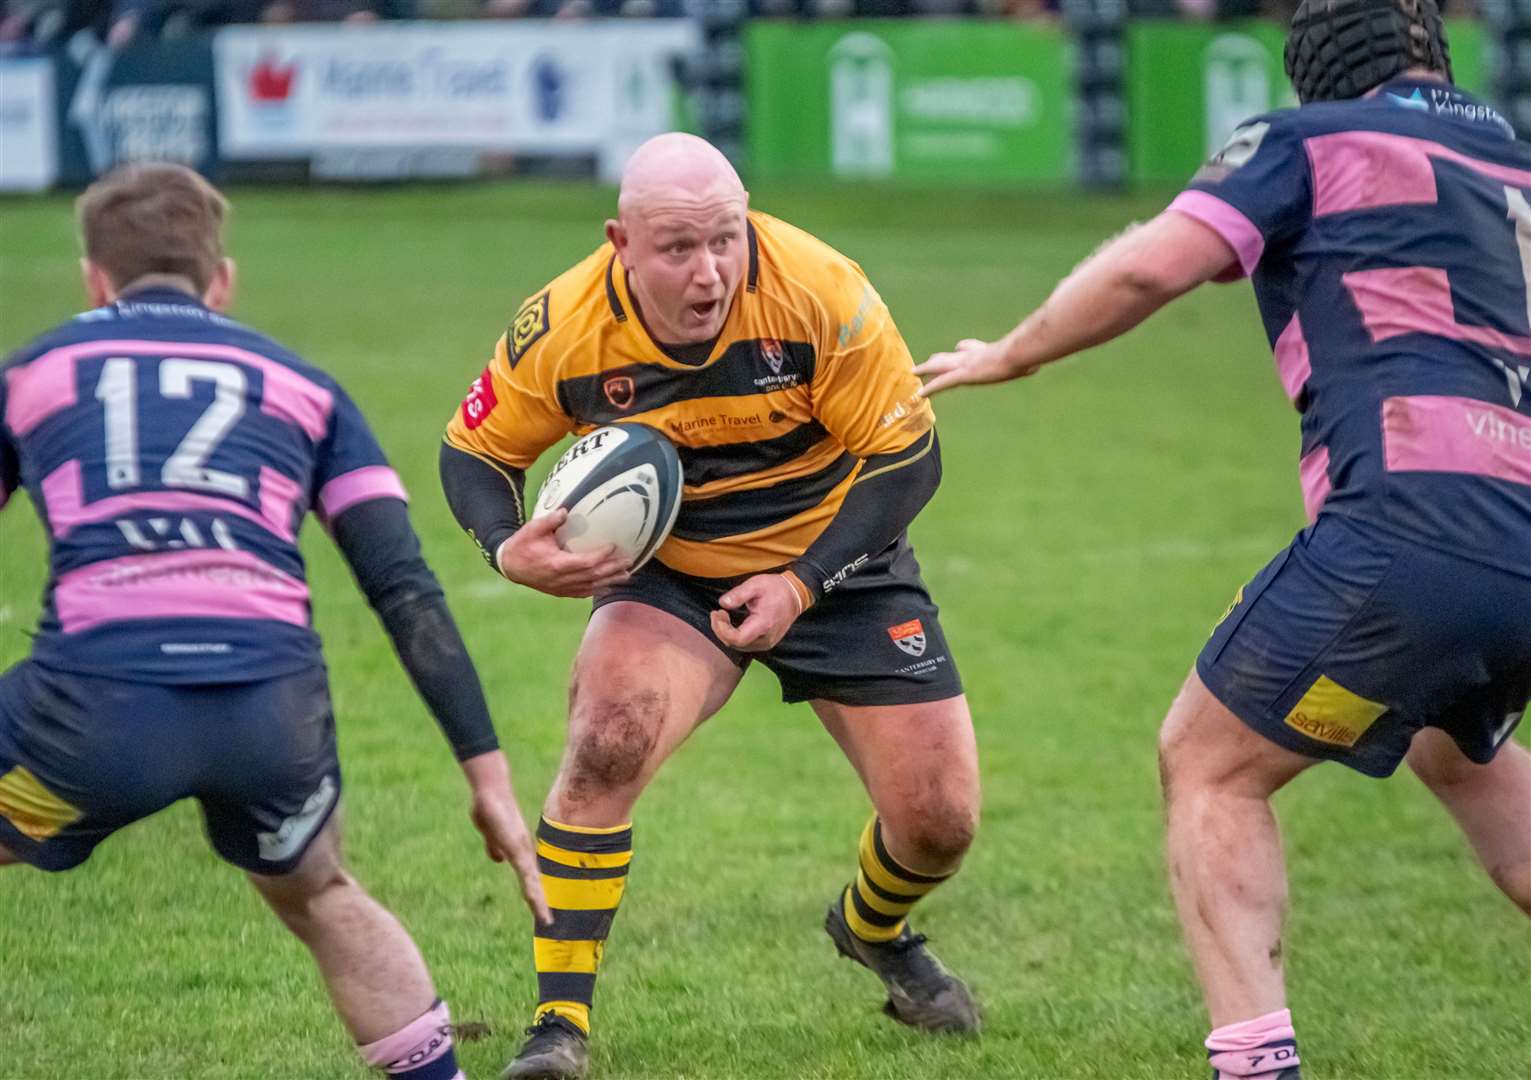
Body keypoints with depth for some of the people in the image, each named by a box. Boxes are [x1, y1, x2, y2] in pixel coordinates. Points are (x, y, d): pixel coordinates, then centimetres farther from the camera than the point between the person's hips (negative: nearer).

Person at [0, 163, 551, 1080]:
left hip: (97, 703, -2)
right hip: (274, 709, 2)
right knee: (321, 900, 33)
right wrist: (488, 772, 15)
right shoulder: (303, 387, 23)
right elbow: (408, 593, 15)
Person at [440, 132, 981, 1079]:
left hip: (836, 562, 0)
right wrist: (509, 548, -25)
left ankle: (874, 930, 36)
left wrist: (804, 583, -21)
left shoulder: (820, 293, -26)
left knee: (940, 821, -3)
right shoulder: (563, 330, -22)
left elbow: (907, 459, -15)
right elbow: (475, 451, -4)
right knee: (606, 740, -30)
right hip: (669, 571, 0)